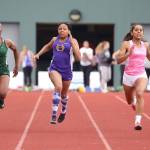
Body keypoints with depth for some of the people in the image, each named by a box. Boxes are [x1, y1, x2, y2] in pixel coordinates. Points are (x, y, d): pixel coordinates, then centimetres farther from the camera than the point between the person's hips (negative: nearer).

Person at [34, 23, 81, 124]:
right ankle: (54, 115, -30)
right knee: (58, 87, -29)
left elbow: (78, 58, -15)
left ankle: (63, 111, 50)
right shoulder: (55, 39, 6)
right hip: (54, 68, 0)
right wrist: (38, 54, 18)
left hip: (67, 70, 0)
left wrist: (72, 43, -19)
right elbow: (47, 47, 30)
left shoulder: (73, 41, -3)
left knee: (64, 94, 17)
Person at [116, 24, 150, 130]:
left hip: (141, 75, 0)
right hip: (128, 75, 0)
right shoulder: (126, 44, -6)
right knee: (130, 101, 17)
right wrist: (129, 53, -27)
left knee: (140, 94, -30)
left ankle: (138, 121, -30)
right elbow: (119, 60, -11)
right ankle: (136, 104, 56)